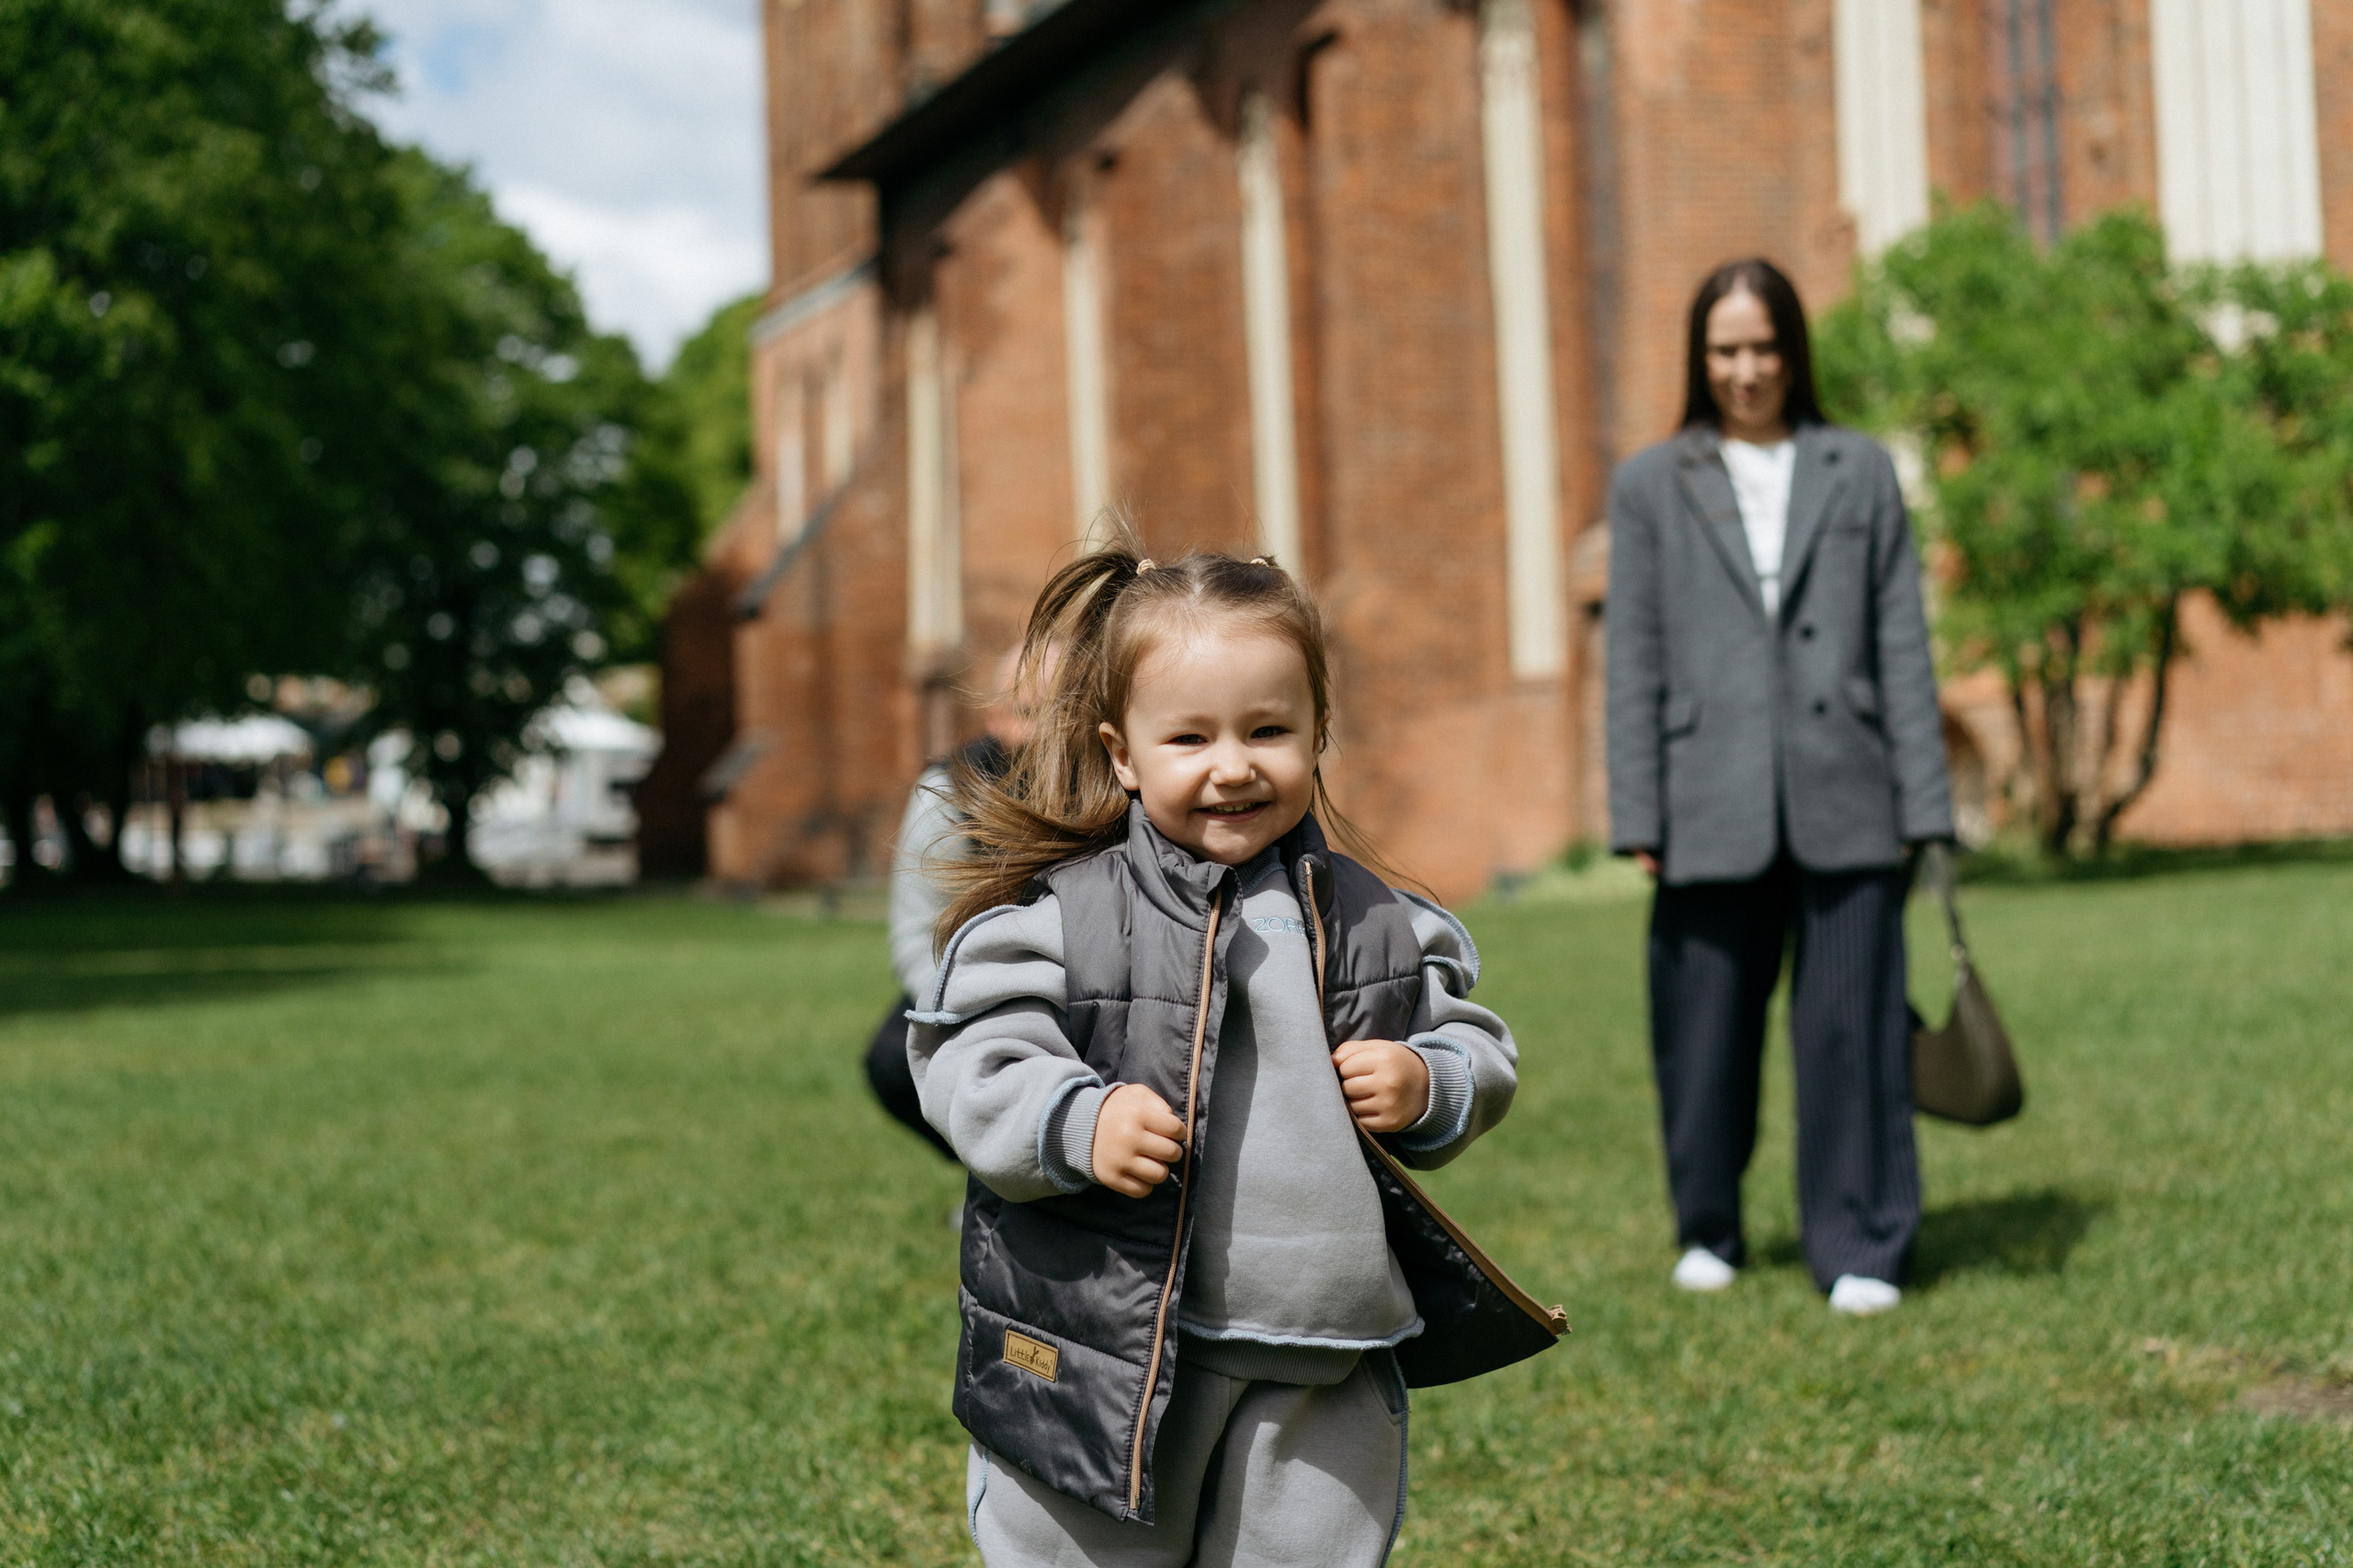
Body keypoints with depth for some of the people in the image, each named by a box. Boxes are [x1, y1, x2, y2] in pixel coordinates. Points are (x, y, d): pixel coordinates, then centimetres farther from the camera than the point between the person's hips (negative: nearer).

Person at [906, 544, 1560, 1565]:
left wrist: (1430, 1084, -8)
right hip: (1099, 1365, -2)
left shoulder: (1376, 925, 4)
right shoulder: (1053, 915, -7)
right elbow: (970, 1062, -8)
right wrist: (1075, 1124, -24)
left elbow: (1475, 1047, 13)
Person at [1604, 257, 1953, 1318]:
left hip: (1842, 805, 0)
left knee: (1852, 1027, -1)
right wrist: (1637, 819, 0)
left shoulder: (1860, 474, 10)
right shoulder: (1651, 487, 9)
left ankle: (1860, 1248, 9)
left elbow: (1903, 649, 7)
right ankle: (1708, 1231, 24)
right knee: (1707, 1029, 5)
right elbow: (1634, 663, 6)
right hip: (1713, 810, 0)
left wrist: (1924, 806, 2)